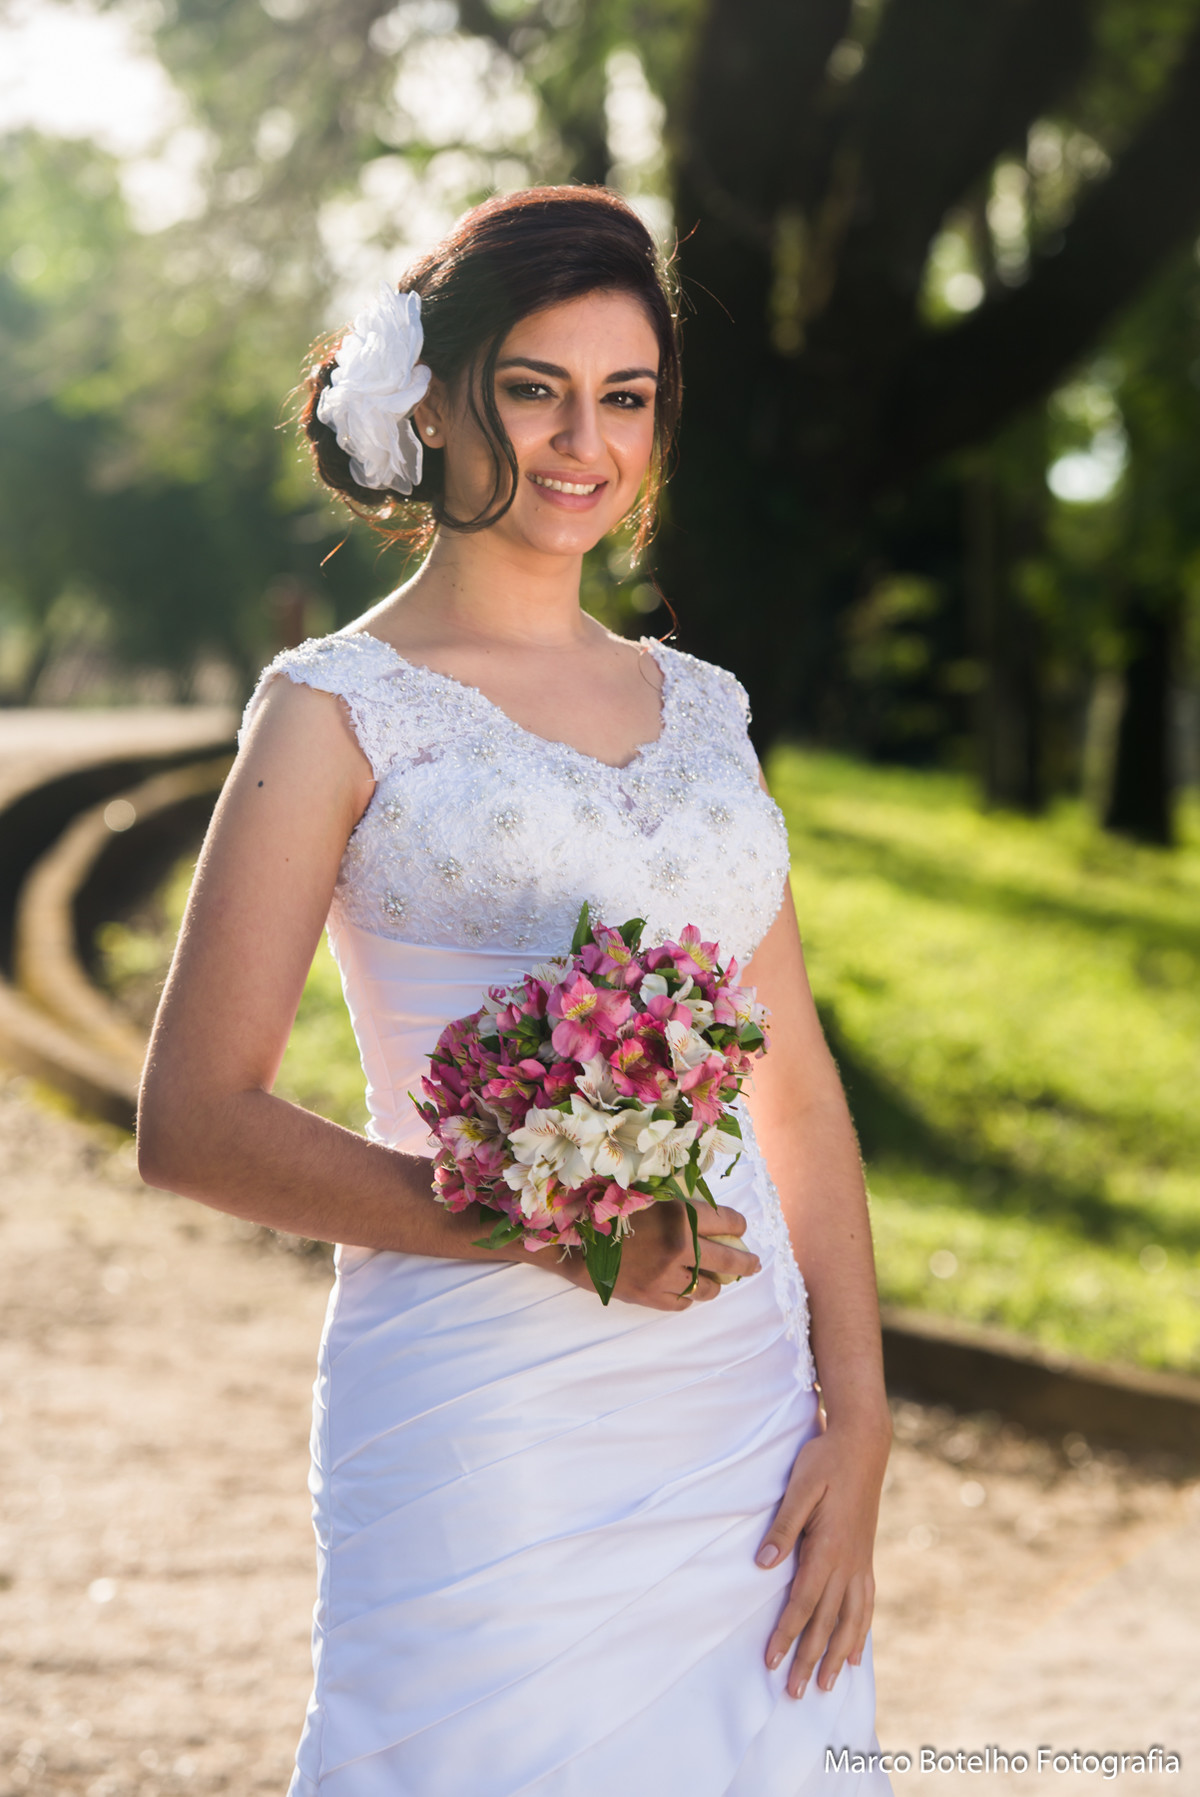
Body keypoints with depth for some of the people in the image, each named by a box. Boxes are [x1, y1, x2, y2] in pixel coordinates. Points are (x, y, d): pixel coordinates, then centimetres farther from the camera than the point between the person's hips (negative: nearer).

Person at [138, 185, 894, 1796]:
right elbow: (195, 1123, -8)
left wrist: (860, 1423, 2)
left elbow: (799, 1090, 13)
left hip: (749, 1422, 5)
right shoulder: (341, 710, -2)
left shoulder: (701, 708, 13)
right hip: (485, 1439, -5)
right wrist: (544, 1226, -17)